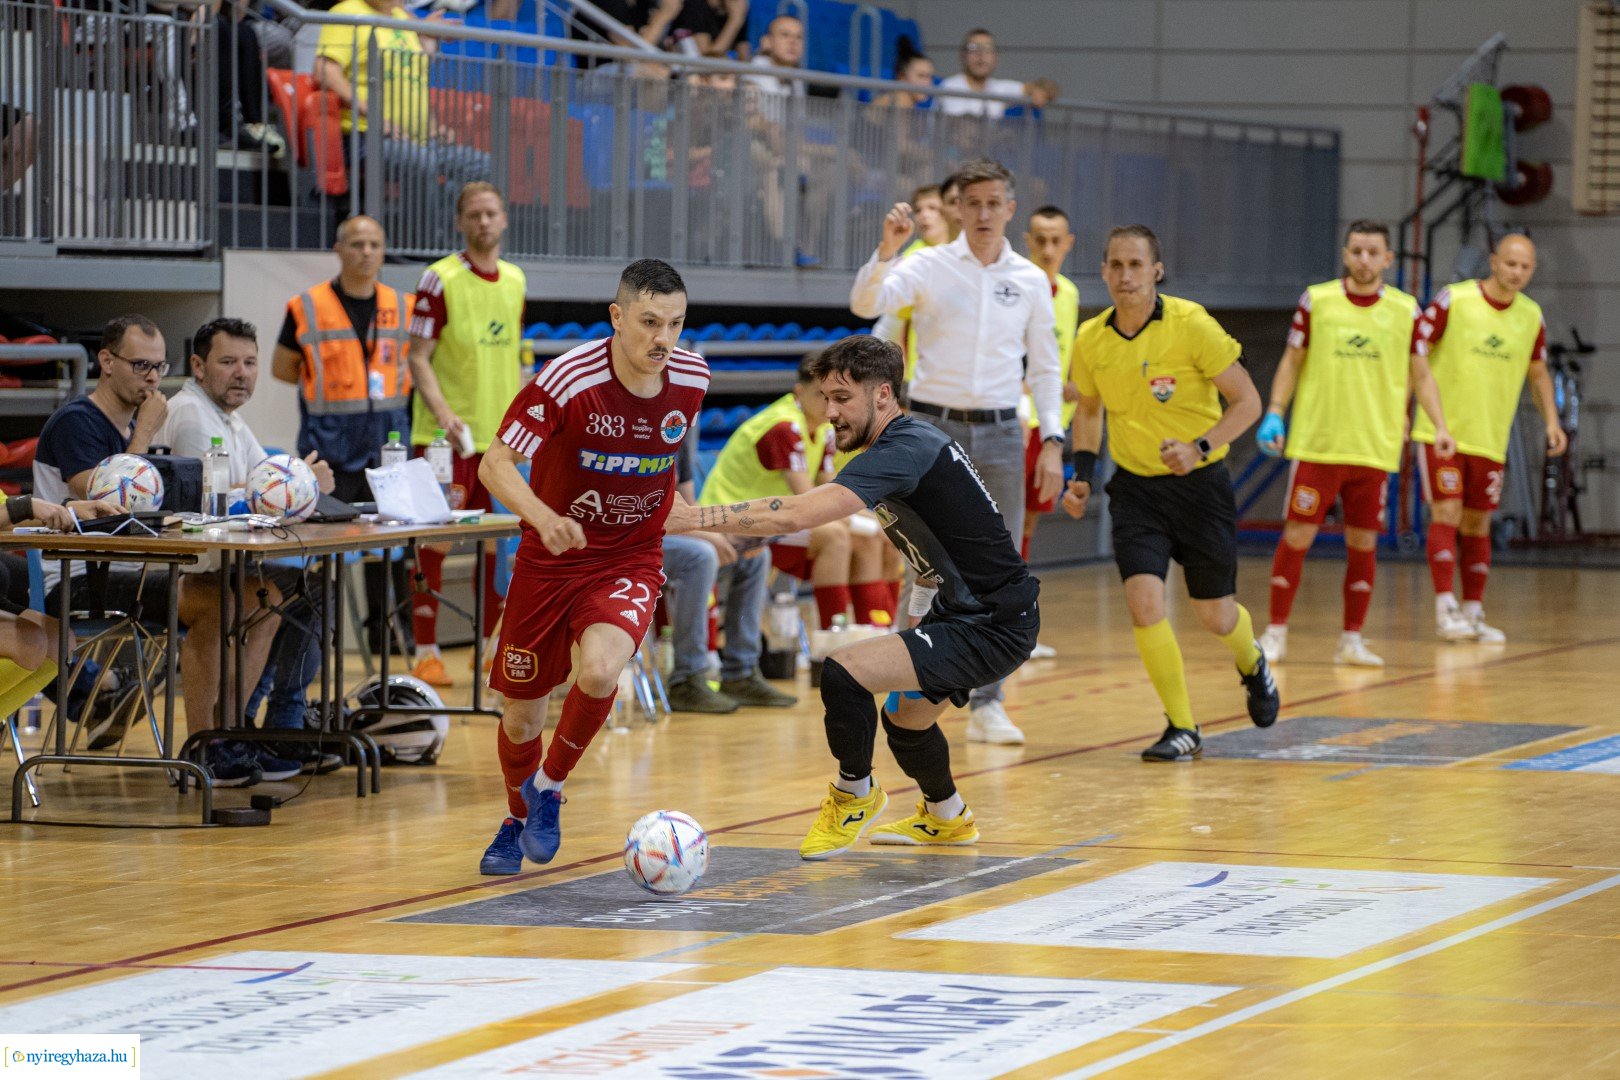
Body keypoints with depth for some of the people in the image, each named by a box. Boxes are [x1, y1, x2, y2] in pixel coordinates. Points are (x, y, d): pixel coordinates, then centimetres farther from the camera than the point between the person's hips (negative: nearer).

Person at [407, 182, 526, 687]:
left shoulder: (515, 280, 12)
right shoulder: (440, 280, -7)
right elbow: (418, 357, -9)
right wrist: (443, 413, -22)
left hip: (502, 435, 6)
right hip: (446, 436, -6)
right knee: (435, 537, -5)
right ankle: (426, 652, -1)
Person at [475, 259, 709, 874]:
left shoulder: (692, 379, -9)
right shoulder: (567, 380, -21)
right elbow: (495, 465, -19)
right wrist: (544, 518, -36)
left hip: (631, 559, 1)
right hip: (551, 561, -1)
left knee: (600, 672, -28)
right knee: (523, 712, 7)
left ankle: (549, 788, -1)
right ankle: (517, 821, 38)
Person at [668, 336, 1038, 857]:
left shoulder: (903, 451, -23)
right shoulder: (913, 440, 9)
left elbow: (796, 515, -33)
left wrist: (692, 517, -32)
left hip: (993, 627, -11)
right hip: (961, 608, 11)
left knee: (844, 673, -22)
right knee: (905, 716, 29)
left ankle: (855, 794, 4)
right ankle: (946, 817, 55)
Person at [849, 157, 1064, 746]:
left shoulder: (1031, 281, 7)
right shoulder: (928, 267, -1)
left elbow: (1044, 367, 12)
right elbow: (865, 304, -16)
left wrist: (1052, 441, 4)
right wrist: (887, 248, -32)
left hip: (1000, 434, 3)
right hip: (933, 429, -3)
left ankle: (986, 703, 6)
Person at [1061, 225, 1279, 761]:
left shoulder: (1192, 325, -16)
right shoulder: (1091, 340, -4)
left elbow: (1247, 401, -11)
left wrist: (1200, 447, -24)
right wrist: (1082, 474, 3)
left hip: (1199, 483, -2)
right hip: (1135, 486, 2)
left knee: (1215, 616, 6)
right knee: (1143, 602, -16)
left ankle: (1253, 666, 44)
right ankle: (1182, 728, 0)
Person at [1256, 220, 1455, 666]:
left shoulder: (1405, 310, 3)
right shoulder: (1316, 301, -1)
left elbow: (1420, 375, 10)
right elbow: (1291, 362, 7)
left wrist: (1440, 426, -1)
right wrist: (1274, 413, -3)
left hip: (1375, 449, 1)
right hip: (1317, 442, -1)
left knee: (1364, 543, 3)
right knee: (1298, 535, -2)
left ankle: (1352, 640, 12)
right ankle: (1275, 633, 8)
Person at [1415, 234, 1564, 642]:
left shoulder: (1531, 316, 4)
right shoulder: (1453, 300, -11)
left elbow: (1537, 371, 17)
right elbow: (1416, 353, -8)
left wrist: (1551, 420, 6)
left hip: (1490, 438, 5)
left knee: (1477, 523, 9)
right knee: (1447, 512, -12)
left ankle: (1473, 612, 15)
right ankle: (1445, 607, -11)